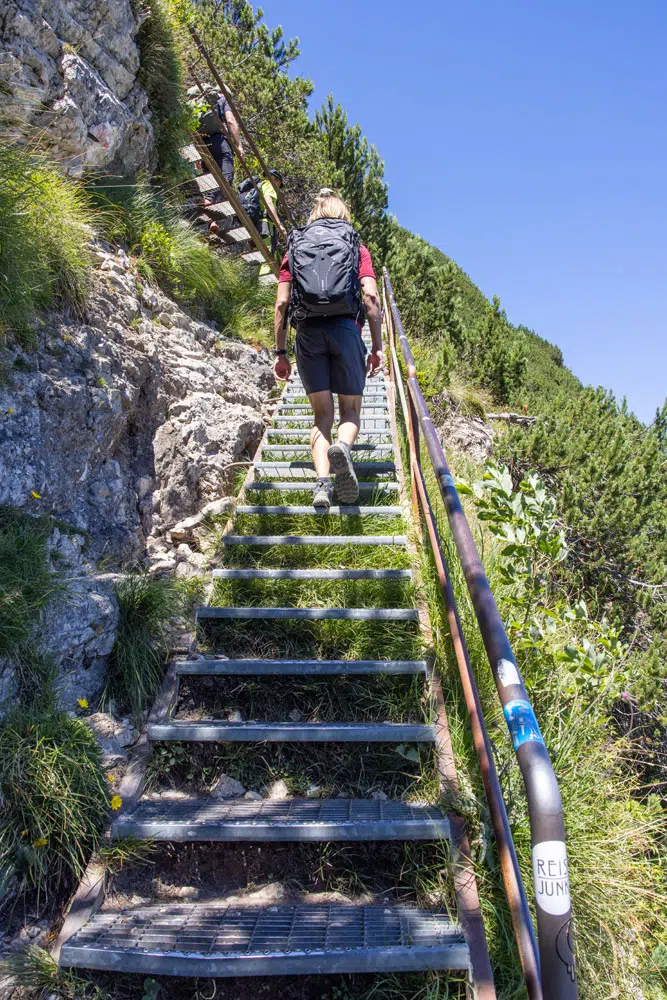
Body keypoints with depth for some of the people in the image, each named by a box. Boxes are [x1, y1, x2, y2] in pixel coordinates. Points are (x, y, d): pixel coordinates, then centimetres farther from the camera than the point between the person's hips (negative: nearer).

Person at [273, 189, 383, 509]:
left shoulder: (295, 247, 20)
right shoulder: (356, 247, 17)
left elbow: (281, 303, 10)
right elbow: (370, 296, 1)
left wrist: (280, 353, 12)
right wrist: (377, 346, 3)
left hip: (308, 333, 1)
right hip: (345, 329, -1)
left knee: (322, 413, 6)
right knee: (351, 410, 7)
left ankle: (323, 481, -14)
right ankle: (342, 447, -28)